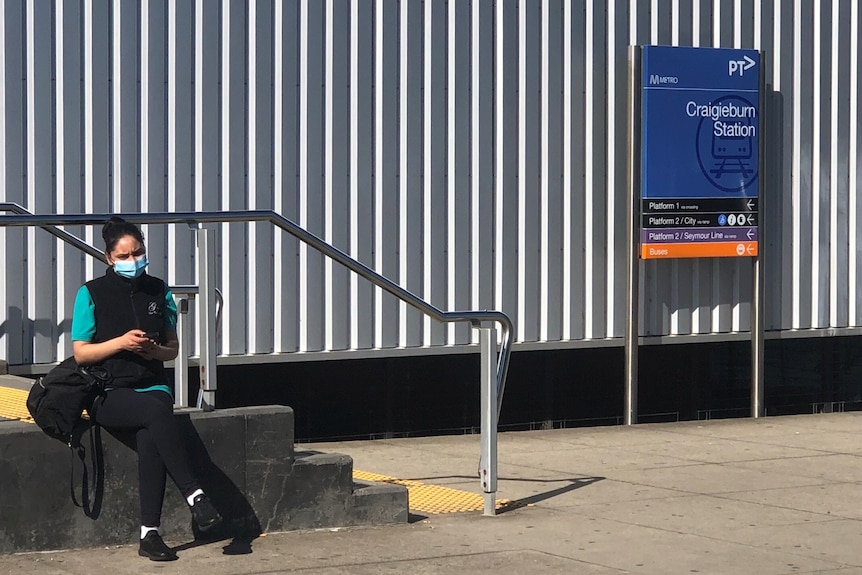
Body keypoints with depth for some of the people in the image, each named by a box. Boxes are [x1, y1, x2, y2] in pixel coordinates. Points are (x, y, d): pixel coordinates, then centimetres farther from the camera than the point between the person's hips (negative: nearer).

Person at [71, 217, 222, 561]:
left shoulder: (158, 291, 11)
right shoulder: (92, 294, 1)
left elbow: (173, 348, 16)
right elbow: (81, 353, -1)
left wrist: (156, 350, -8)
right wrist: (121, 342, -15)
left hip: (152, 387, 2)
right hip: (108, 394, -2)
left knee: (150, 439, -32)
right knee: (156, 413, -36)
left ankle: (149, 535, -32)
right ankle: (195, 496, -36)